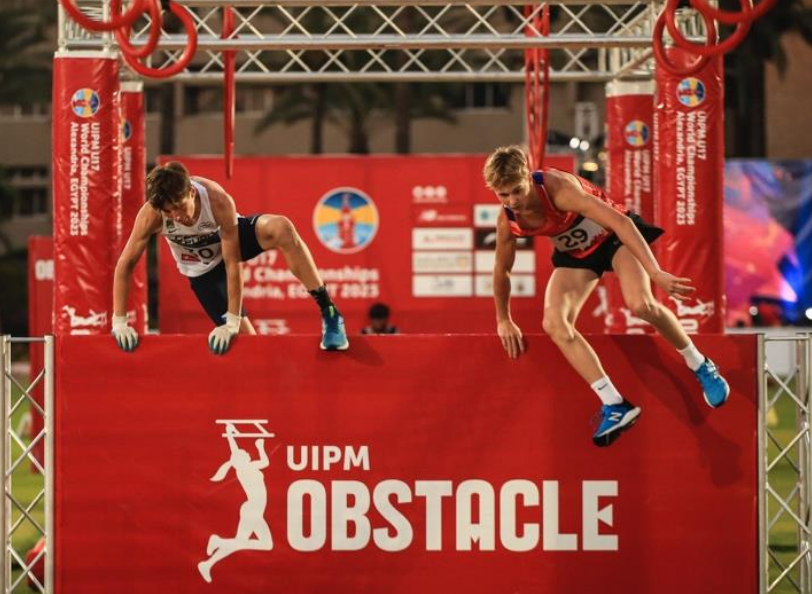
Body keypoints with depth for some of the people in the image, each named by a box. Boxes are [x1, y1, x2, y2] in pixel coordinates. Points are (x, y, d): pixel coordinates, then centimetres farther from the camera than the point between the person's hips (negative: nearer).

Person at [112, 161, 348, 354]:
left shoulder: (218, 201, -38)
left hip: (234, 237, -1)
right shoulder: (150, 215, -33)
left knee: (282, 228, -34)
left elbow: (232, 264, -33)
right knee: (244, 338, -12)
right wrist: (119, 322, -28)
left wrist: (232, 321, -33)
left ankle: (329, 314, -30)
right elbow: (125, 264, -24)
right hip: (203, 271, 1)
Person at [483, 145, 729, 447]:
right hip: (575, 254, 5)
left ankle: (700, 366, -4)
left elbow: (620, 221, -39)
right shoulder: (507, 222, -16)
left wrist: (655, 272, -45)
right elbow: (502, 270, 6)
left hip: (614, 236, -5)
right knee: (555, 324, -18)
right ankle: (614, 405, -15)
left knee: (641, 304, -30)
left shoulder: (558, 188, -35)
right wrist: (503, 320, 15)